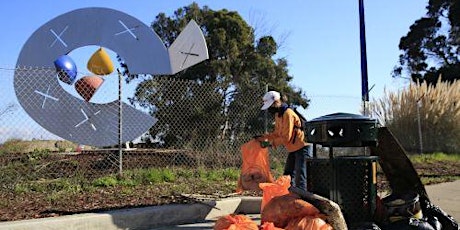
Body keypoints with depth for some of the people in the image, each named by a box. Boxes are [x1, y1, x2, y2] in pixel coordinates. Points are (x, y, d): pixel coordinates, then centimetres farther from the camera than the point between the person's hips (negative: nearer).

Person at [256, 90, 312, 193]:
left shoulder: (288, 114, -22)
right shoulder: (278, 114, 9)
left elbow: (286, 138, -24)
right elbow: (277, 133, 15)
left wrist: (270, 143, -17)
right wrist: (263, 137, 4)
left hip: (302, 148, -10)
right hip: (293, 149, 10)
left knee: (300, 178, -10)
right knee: (287, 176, 13)